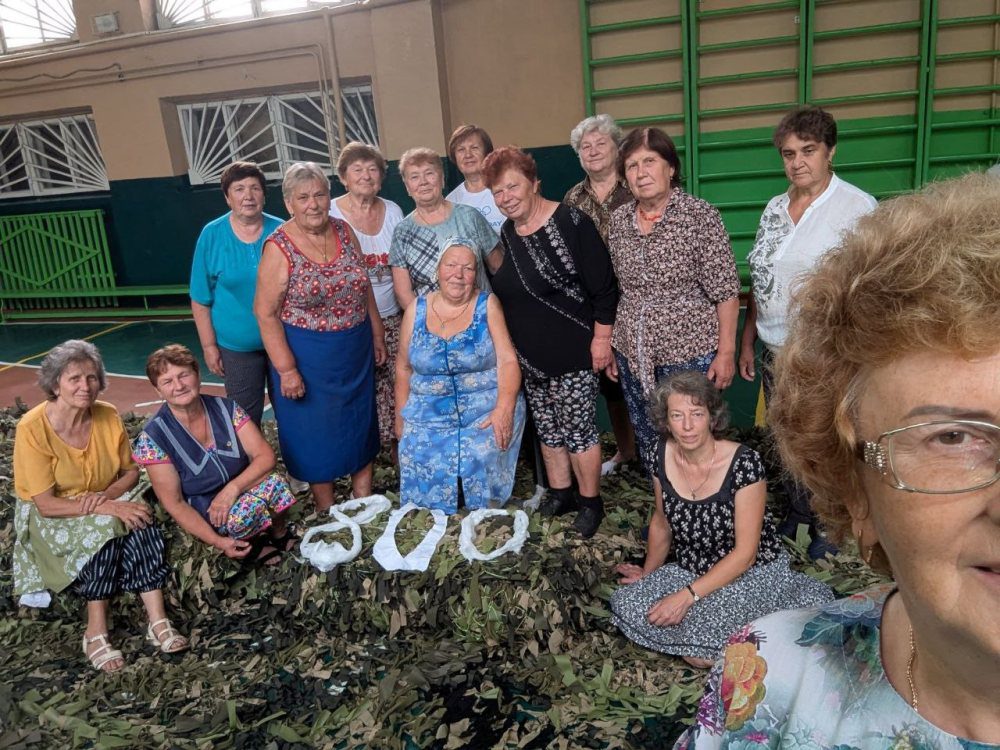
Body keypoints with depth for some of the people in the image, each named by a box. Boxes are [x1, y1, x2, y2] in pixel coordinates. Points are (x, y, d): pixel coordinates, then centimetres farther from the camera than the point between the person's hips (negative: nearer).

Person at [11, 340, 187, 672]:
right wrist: (109, 508, -33)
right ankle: (96, 632, -26)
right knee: (106, 530, -33)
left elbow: (131, 471, 2)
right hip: (50, 519, -3)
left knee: (141, 525, -28)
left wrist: (108, 495, -19)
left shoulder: (108, 416, -9)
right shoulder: (32, 428, -22)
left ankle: (157, 621, -30)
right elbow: (46, 505, -23)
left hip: (105, 506, 4)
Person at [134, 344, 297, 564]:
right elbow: (174, 504, -13)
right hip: (202, 515, -3)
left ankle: (279, 534, 1)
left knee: (273, 483, -29)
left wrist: (232, 488, -27)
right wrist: (217, 541, -22)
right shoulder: (153, 438, -15)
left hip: (240, 492, 3)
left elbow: (265, 456, -10)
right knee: (248, 508, -34)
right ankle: (249, 546, 0)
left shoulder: (226, 408, -6)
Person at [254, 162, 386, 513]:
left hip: (357, 351, 5)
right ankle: (327, 512, 28)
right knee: (318, 433, 9)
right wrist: (286, 369, -18)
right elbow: (266, 313, -16)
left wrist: (377, 333, 11)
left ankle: (365, 503, 36)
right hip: (308, 358, -5)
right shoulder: (279, 248, -16)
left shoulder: (344, 230, -1)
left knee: (361, 422, 17)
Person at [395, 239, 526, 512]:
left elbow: (508, 360, -7)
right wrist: (400, 417, 11)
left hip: (487, 410, -2)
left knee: (480, 465, -25)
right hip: (429, 415, 2)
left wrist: (504, 408, -21)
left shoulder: (487, 305, -1)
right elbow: (404, 368, 13)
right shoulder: (416, 309, 5)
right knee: (426, 477, -18)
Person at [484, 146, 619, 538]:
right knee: (547, 429, 17)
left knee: (578, 430, 3)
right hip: (530, 356, 7)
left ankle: (591, 502, 22)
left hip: (572, 353, -7)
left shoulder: (571, 223, -16)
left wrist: (602, 337, -15)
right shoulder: (507, 232, 5)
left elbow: (604, 287, -15)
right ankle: (560, 494, 34)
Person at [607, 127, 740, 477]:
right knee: (648, 447, 14)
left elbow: (726, 292, -9)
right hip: (634, 357, 5)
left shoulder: (700, 216, -9)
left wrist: (726, 352, -12)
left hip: (690, 355, -5)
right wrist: (611, 346, 14)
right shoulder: (619, 220, 6)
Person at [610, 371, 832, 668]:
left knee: (706, 618, -33)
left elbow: (745, 552, -20)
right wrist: (648, 575, 12)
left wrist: (688, 595, -23)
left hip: (753, 573, -6)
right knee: (625, 604, -16)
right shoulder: (662, 455, -7)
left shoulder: (744, 463, -22)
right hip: (692, 571, 6)